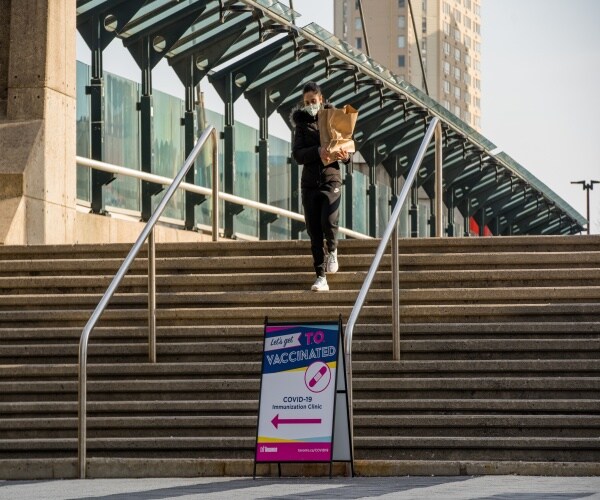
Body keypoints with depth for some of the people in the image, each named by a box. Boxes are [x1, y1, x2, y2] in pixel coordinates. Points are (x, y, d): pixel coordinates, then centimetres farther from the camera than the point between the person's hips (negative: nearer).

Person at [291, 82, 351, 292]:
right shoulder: (302, 124, 8)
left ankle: (332, 250, 12)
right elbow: (298, 154, -6)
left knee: (328, 221, -22)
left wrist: (345, 155, -15)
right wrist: (318, 151, -23)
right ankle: (321, 278, 4)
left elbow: (347, 147, 9)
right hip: (309, 183, 2)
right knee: (314, 232, 0)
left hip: (331, 180, -2)